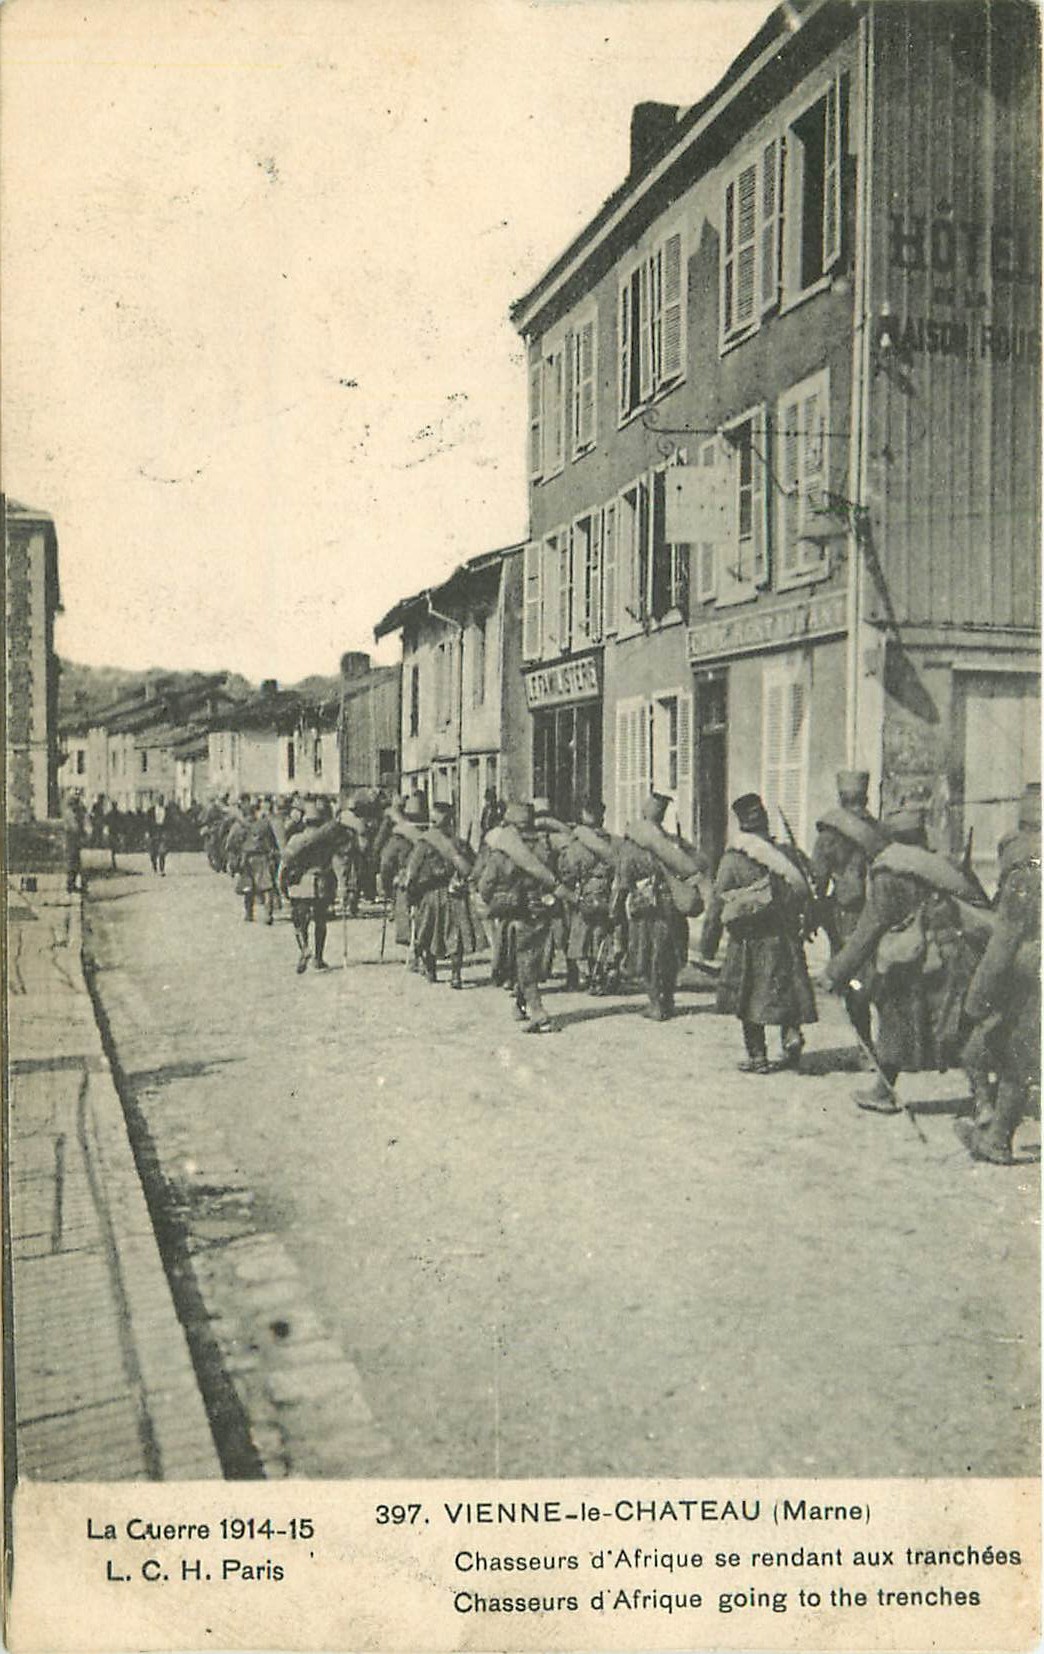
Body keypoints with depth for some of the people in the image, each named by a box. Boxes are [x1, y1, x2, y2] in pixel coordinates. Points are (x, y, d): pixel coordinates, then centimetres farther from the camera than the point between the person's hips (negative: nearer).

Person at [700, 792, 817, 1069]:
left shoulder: (733, 859, -9)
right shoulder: (786, 854, 2)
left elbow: (717, 903, -8)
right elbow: (806, 895, 4)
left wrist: (708, 941, 0)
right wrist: (803, 929, 16)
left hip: (750, 941, -3)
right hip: (786, 937, 3)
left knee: (751, 1000, 8)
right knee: (787, 991, 18)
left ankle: (757, 1057, 11)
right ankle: (792, 1033, -4)